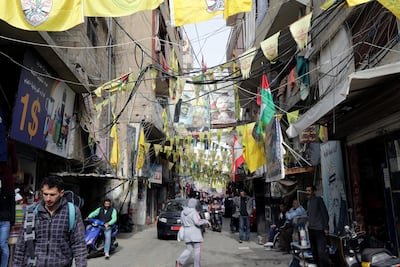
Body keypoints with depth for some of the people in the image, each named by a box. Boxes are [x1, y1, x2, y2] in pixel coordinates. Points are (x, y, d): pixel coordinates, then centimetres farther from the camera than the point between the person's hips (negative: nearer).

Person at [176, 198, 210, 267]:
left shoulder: (183, 212, 7)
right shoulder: (193, 212, -14)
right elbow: (197, 222, -22)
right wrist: (205, 221, -9)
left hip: (186, 232, 6)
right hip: (195, 232, -6)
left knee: (188, 249, 12)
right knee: (197, 250, 6)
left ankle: (180, 261, -6)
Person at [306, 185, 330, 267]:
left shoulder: (318, 199, -5)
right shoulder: (308, 202, 15)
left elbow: (325, 213, -8)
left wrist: (326, 228, -13)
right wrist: (309, 226, 13)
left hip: (319, 229, -7)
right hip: (311, 229, 7)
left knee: (321, 251, -13)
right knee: (314, 251, 10)